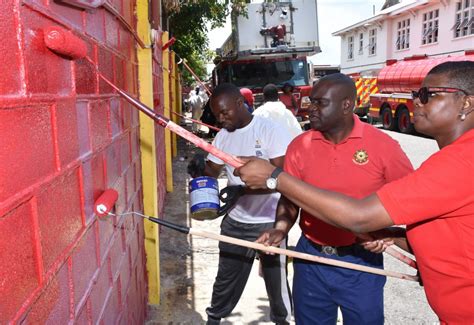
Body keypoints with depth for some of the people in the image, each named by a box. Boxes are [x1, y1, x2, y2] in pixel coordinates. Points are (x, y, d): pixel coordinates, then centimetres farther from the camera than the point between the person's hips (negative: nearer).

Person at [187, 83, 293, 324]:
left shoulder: (270, 131, -17)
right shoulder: (222, 136, 3)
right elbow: (213, 170, 5)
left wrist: (241, 190, -32)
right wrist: (200, 170, -19)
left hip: (269, 222, -4)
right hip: (235, 221, 5)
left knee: (276, 279, 15)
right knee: (227, 276, 19)